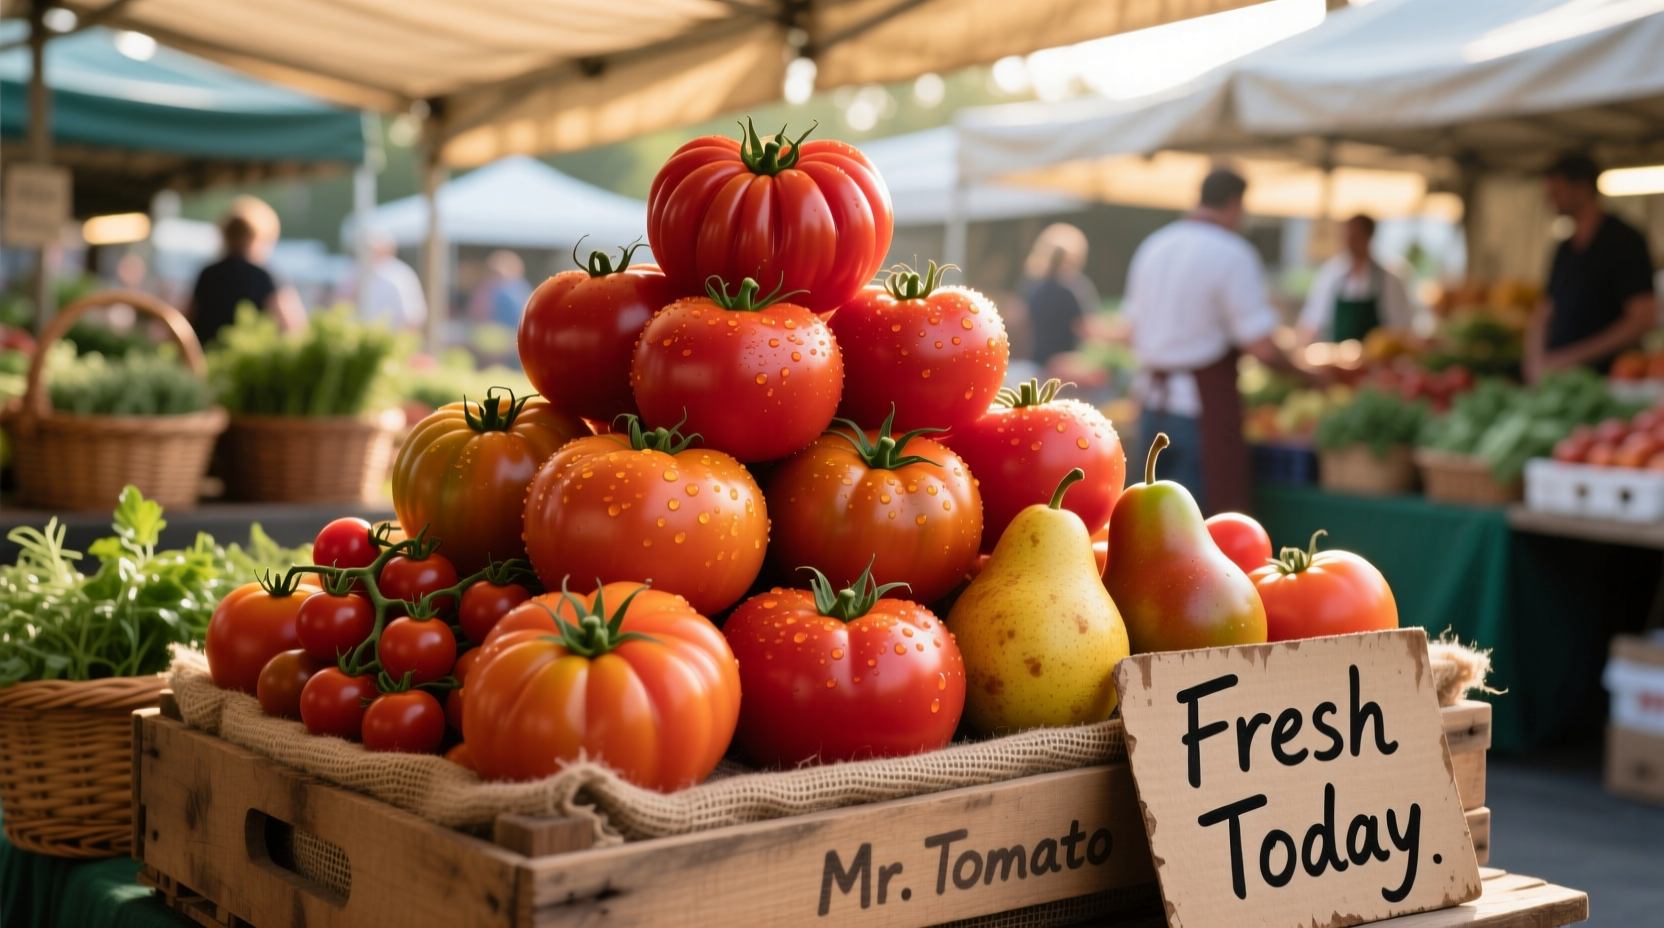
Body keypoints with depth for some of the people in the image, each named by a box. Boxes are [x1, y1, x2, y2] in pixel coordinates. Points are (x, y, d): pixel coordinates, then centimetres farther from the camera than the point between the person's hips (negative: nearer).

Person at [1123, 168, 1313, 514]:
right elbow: (1261, 347, -15)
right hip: (1202, 407, -6)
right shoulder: (1233, 254, -11)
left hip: (1152, 400, 7)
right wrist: (1304, 375, 0)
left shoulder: (1152, 246, 10)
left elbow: (1133, 332, 15)